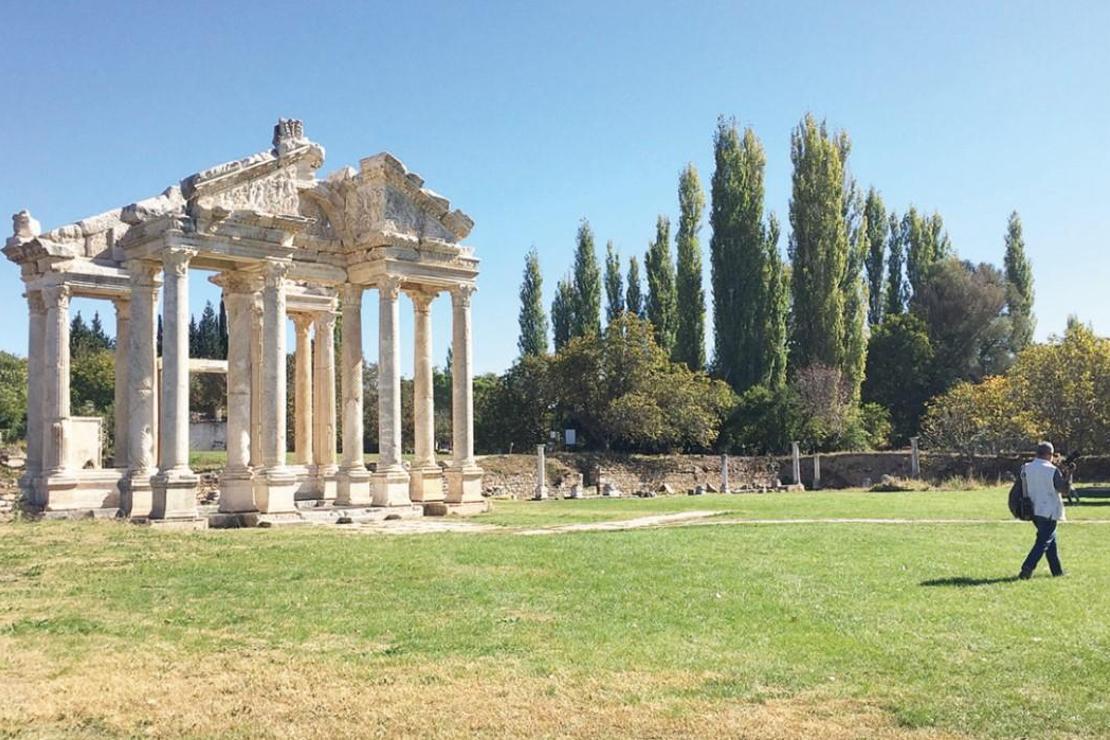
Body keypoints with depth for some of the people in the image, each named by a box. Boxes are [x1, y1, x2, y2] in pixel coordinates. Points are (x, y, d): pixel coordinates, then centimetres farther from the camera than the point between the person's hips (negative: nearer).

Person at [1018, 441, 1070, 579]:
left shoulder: (1026, 468, 1)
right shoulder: (1052, 470, -14)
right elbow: (1064, 489, -7)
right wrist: (1068, 474, 2)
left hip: (1034, 510, 6)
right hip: (1048, 511, -6)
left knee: (1051, 540, 19)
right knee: (1043, 542, -2)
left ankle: (1057, 570, 24)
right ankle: (1027, 569, -12)